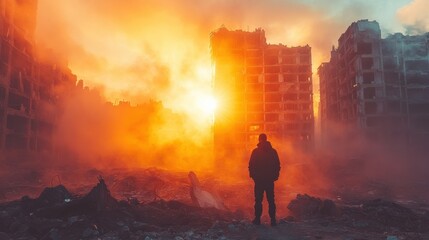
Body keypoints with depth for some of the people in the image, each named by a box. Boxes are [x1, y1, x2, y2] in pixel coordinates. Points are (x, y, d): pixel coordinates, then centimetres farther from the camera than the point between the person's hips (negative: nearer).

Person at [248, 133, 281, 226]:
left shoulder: (255, 151, -6)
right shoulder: (273, 151, 2)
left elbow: (251, 165, -5)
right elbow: (277, 165, 5)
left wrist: (252, 175, 7)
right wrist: (275, 176, 12)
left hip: (259, 180, -2)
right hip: (270, 180, 2)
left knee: (258, 200, 5)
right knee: (271, 200, 7)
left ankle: (257, 219, 7)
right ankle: (273, 219, 6)